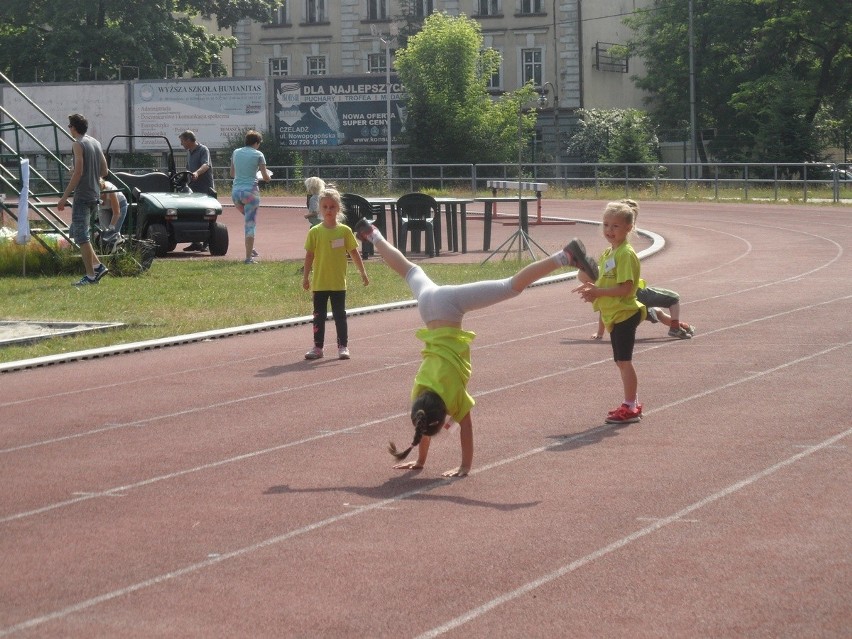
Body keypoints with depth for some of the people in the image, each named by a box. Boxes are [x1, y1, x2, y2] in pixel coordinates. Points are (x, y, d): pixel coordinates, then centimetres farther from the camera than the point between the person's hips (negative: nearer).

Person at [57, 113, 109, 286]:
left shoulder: (78, 144, -11)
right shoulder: (96, 143, 14)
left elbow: (78, 172, -17)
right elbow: (104, 172, 15)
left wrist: (64, 197, -15)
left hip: (82, 195, -9)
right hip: (95, 195, 9)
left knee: (81, 236, -5)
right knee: (77, 232, 17)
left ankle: (91, 275, -7)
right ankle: (98, 266, 11)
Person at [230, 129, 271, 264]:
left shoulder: (236, 153, 9)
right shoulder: (258, 155, -5)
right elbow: (266, 177, -4)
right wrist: (267, 177, 19)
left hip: (236, 191, 5)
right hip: (250, 191, -5)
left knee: (249, 220, 26)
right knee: (250, 224, -1)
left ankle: (250, 249, 22)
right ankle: (248, 257, -4)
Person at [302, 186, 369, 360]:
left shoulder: (344, 231, -2)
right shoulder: (315, 232, -2)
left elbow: (354, 253, 5)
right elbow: (309, 256, 2)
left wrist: (362, 272, 5)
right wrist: (305, 277, 0)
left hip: (338, 283, -1)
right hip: (319, 283, 1)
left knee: (339, 315, 5)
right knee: (319, 315, 7)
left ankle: (343, 346, 12)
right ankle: (317, 347, 14)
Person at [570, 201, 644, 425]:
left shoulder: (626, 254, -18)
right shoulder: (608, 253, 13)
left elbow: (624, 288, -23)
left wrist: (597, 292, -23)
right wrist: (591, 285, 4)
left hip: (624, 315, -10)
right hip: (614, 316, 10)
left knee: (624, 361, -5)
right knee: (622, 361, 15)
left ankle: (630, 408, 1)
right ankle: (633, 404, 25)